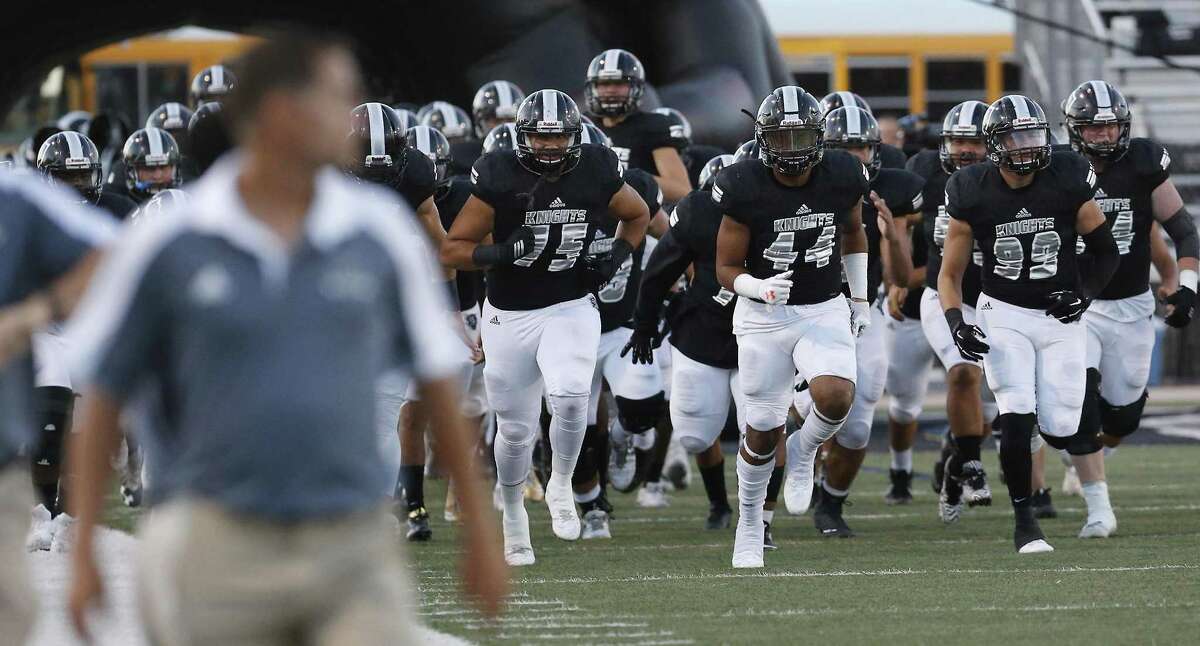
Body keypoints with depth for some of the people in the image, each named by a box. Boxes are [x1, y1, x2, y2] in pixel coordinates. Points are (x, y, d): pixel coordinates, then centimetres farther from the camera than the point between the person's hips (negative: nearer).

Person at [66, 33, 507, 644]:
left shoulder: (382, 232, 3)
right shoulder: (167, 244, -2)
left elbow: (437, 380, 12)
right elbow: (101, 399, 4)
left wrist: (479, 531, 13)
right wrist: (83, 553, 1)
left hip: (353, 547, 1)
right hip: (219, 545, -1)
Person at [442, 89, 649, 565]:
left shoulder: (596, 173, -5)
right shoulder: (499, 179, -13)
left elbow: (637, 215, 16)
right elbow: (452, 251, -10)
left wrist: (614, 261, -1)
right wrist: (501, 253, -27)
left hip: (571, 309, 1)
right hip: (510, 315, 0)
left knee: (570, 397, -25)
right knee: (516, 430, 6)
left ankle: (561, 487, 2)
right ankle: (513, 517, 32)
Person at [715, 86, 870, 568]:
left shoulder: (842, 177, -7)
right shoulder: (746, 189, -15)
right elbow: (727, 269, -8)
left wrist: (860, 298, 17)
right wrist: (759, 288, -28)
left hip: (825, 312, 1)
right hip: (764, 317, -1)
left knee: (835, 397, -25)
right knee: (764, 430, 4)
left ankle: (803, 452, 9)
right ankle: (749, 523, 28)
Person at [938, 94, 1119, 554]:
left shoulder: (1069, 180, -10)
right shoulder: (973, 193, -11)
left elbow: (1105, 251, 4)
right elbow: (950, 273, -1)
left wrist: (1085, 295, -12)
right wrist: (956, 324, -17)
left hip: (1061, 316, 1)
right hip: (1004, 314, -1)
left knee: (1060, 432, -3)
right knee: (1017, 419, -18)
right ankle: (1024, 520, -2)